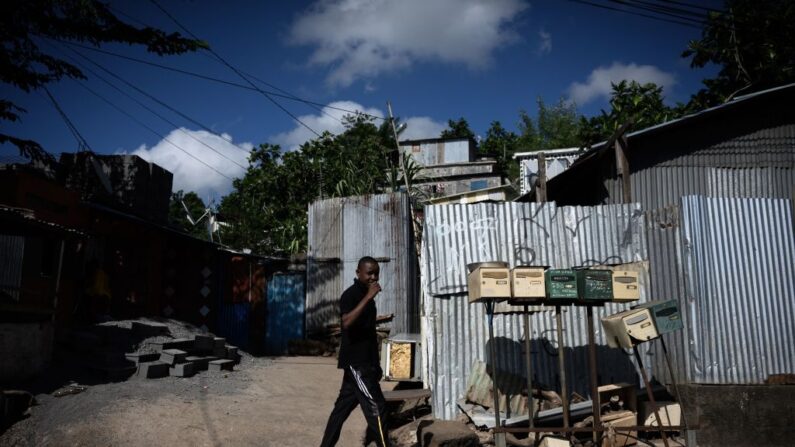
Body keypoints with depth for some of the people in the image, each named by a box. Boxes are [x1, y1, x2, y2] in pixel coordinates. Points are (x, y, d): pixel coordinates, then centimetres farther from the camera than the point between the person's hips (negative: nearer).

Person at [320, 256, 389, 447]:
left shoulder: (367, 297, 15)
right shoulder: (350, 295, -13)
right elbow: (347, 322, -31)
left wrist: (375, 364, 22)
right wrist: (368, 297, -30)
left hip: (364, 362, 9)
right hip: (356, 362, -9)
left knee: (342, 407, 13)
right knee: (376, 407, -9)